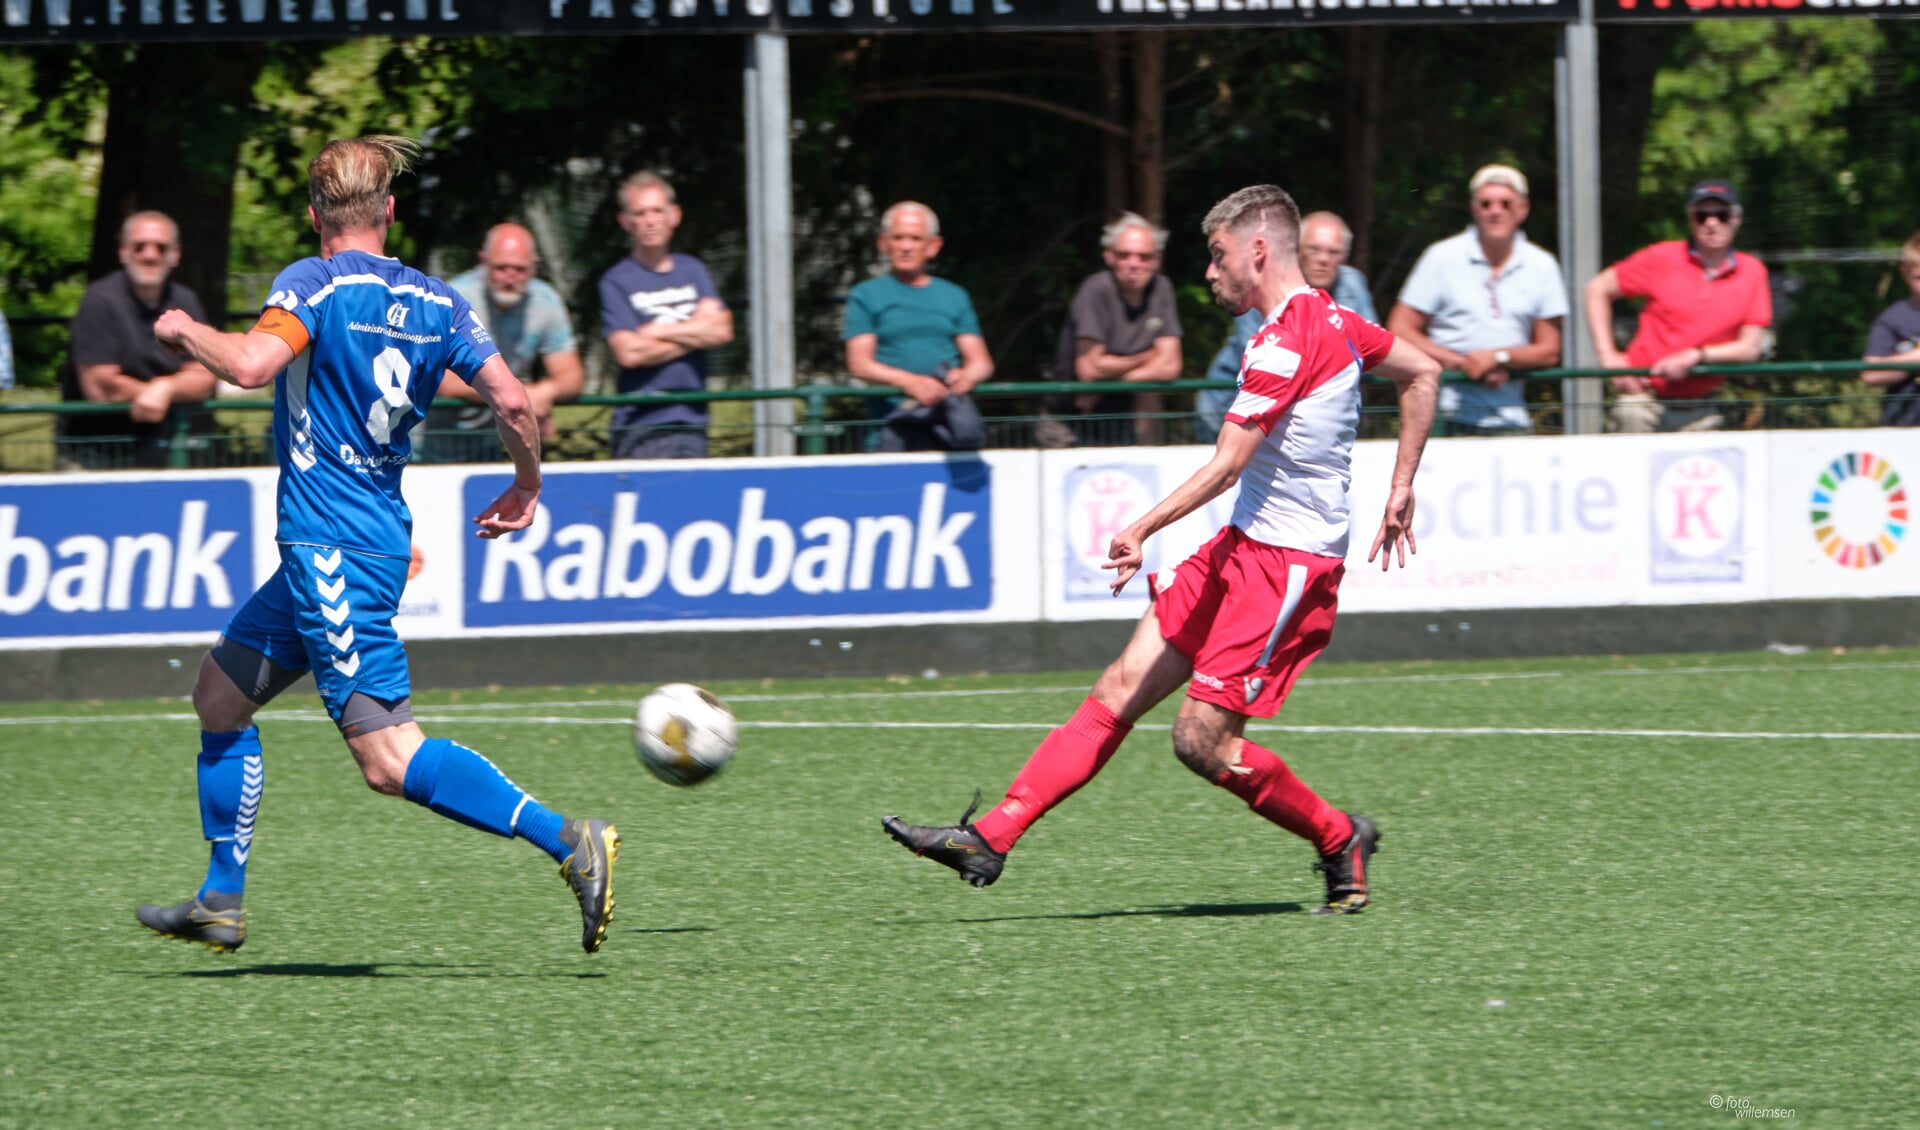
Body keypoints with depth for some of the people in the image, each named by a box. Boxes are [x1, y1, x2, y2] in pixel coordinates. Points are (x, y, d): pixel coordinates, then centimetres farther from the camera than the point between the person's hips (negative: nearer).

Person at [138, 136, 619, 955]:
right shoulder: (435, 303, 8)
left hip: (330, 550, -9)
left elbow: (251, 364, -26)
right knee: (220, 695, 20)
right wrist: (526, 487, 19)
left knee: (389, 758, -14)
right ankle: (222, 902, 23)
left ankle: (568, 842, -23)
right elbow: (512, 403, 2)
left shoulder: (315, 284, -10)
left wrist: (184, 331, -7)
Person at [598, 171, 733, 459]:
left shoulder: (692, 270, 13)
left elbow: (722, 330, 1)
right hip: (641, 423, -4)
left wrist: (660, 331, -6)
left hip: (692, 422, 4)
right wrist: (695, 334, -3)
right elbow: (629, 353, -13)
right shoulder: (616, 282, -1)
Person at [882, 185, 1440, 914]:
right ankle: (989, 839, -2)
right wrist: (1400, 490, 27)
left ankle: (1340, 842, 10)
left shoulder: (1288, 341, -18)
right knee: (1121, 690, 2)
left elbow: (1224, 468, -23)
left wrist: (1142, 531, -23)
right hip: (1242, 551, 10)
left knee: (1202, 739, -11)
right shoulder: (1330, 321, 12)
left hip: (1287, 565, -10)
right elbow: (1424, 373, 25)